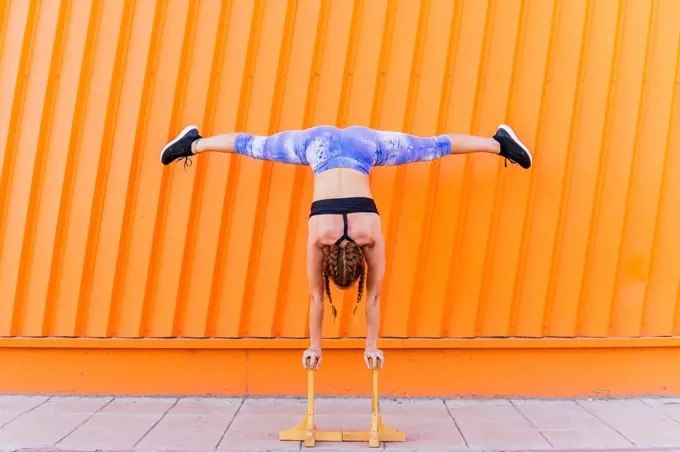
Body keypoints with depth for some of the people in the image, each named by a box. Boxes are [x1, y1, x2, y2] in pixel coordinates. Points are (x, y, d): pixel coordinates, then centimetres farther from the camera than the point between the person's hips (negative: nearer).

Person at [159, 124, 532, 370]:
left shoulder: (372, 236, -27)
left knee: (433, 148, 12)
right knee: (255, 146, 17)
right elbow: (316, 296, -17)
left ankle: (499, 142, 27)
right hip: (320, 144, 0)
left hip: (361, 145, 0)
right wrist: (314, 345, -8)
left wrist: (372, 344, -7)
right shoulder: (318, 236, -27)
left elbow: (373, 295, -16)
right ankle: (195, 142, 37)